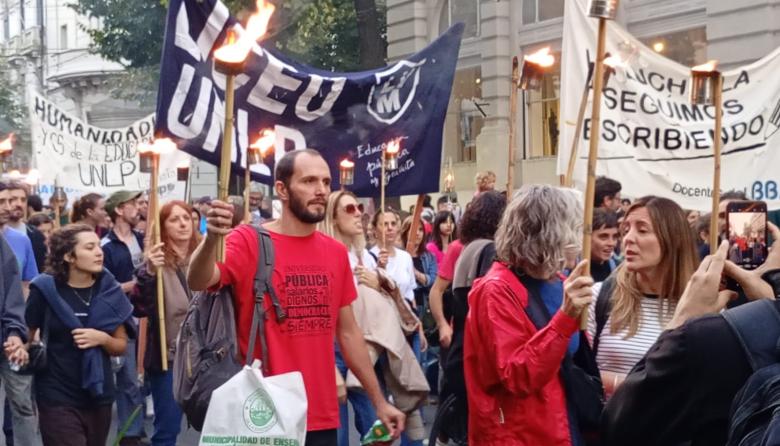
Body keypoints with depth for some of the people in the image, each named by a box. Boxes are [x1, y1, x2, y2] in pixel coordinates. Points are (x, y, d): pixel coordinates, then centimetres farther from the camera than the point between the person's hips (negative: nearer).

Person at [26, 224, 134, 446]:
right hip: (58, 398, -4)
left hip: (98, 396, 4)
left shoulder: (109, 290, 2)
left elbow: (121, 346, 6)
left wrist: (102, 339, -12)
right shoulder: (45, 290, -8)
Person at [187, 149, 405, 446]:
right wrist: (211, 239, -45)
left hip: (322, 417, 5)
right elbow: (198, 282, -25)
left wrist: (378, 401, 16)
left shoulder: (337, 253, 8)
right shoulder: (249, 242, -8)